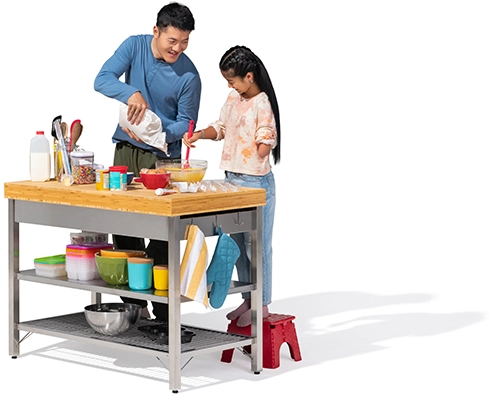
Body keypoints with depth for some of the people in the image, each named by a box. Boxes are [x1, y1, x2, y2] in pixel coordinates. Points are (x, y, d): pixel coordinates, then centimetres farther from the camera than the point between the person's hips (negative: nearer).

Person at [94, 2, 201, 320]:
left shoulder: (189, 75, -14)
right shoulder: (135, 46, -6)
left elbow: (186, 124, -7)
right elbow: (102, 80, -15)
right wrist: (131, 93, -34)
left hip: (163, 157, -4)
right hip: (125, 150, 4)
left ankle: (163, 311, 0)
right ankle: (134, 302, 19)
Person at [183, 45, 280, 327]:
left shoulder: (262, 105, -17)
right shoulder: (234, 99, 8)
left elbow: (265, 146, -19)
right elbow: (222, 127, 17)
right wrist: (199, 135, 1)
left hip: (255, 182, -9)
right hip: (233, 179, 9)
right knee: (238, 242, 14)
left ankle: (262, 304, 8)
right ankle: (248, 299, 25)